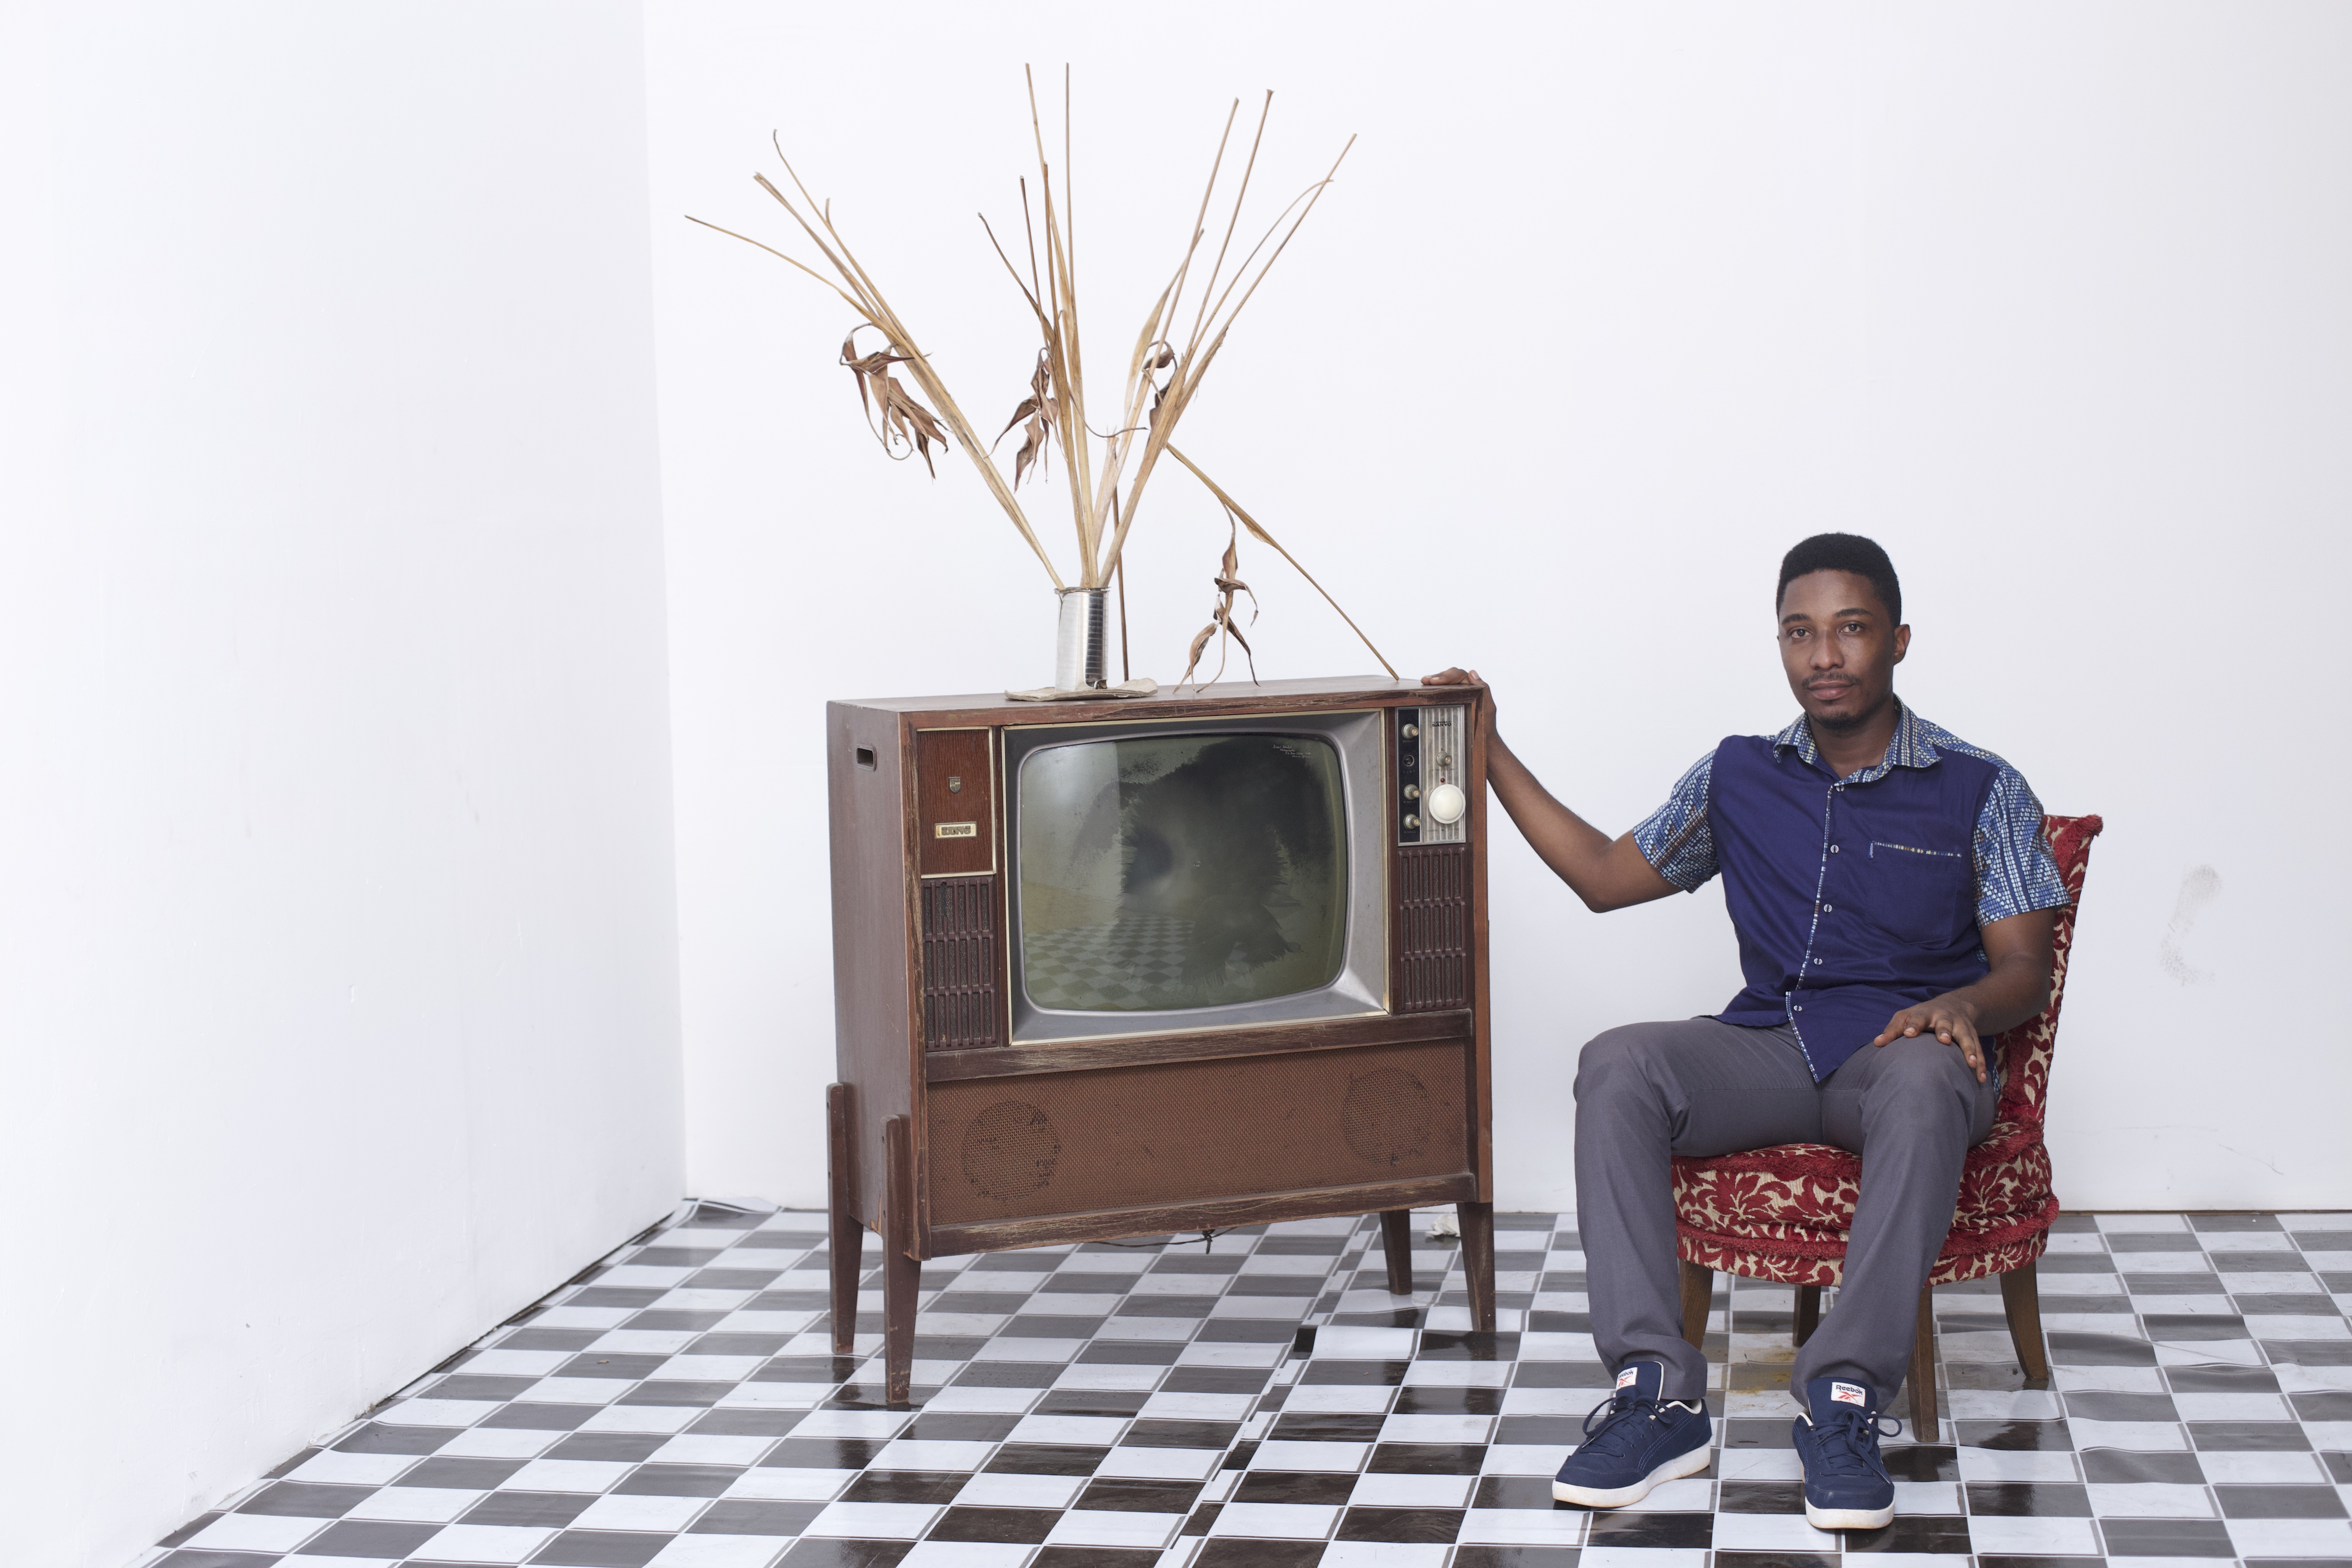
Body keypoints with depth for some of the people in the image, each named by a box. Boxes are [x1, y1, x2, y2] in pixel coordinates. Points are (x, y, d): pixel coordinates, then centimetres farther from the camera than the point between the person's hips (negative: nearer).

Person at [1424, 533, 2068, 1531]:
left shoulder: (1980, 791, 7)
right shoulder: (1738, 778, 16)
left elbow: (2026, 967, 1)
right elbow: (1605, 876, 21)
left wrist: (1962, 1006, -23)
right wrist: (1489, 754, 16)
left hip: (1902, 1051, -2)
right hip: (1769, 1046, 3)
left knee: (1925, 1077, -40)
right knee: (1616, 1065, -28)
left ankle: (1844, 1397, -38)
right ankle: (1658, 1393, -34)